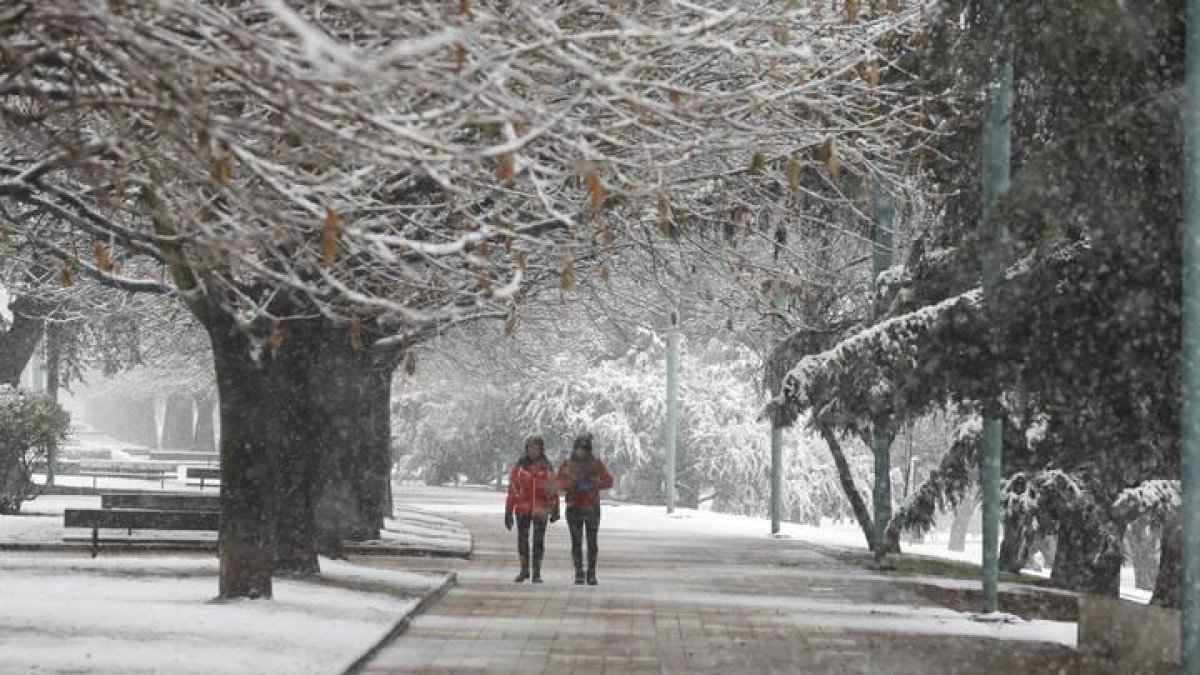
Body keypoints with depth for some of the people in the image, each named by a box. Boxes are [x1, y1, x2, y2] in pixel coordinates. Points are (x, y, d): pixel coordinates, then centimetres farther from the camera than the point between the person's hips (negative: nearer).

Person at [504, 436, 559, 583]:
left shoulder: (546, 468, 3)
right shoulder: (519, 467, 0)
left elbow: (553, 490, 9)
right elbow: (512, 491, 0)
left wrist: (555, 510, 7)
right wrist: (508, 512, -2)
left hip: (540, 510, 0)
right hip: (522, 510, 0)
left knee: (538, 541, -3)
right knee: (522, 540, 6)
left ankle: (537, 574, 4)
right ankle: (524, 570, 21)